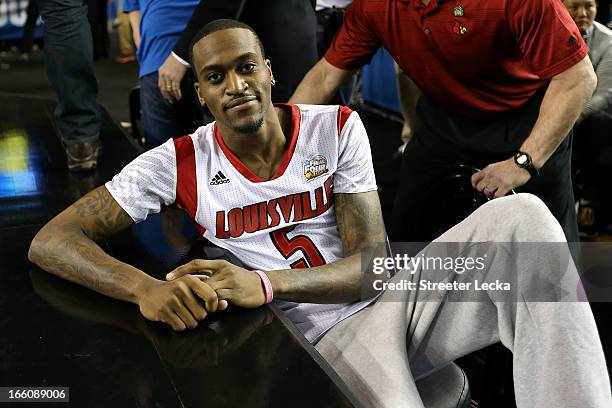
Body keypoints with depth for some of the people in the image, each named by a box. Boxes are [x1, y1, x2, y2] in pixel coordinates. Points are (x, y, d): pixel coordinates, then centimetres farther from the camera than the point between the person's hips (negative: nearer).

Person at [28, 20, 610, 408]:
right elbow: (50, 242, -6)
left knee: (520, 216, -23)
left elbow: (372, 261, -6)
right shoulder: (179, 164, -2)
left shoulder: (336, 128, 0)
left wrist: (268, 282, -26)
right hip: (327, 339, -3)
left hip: (391, 300, 3)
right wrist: (146, 288, -28)